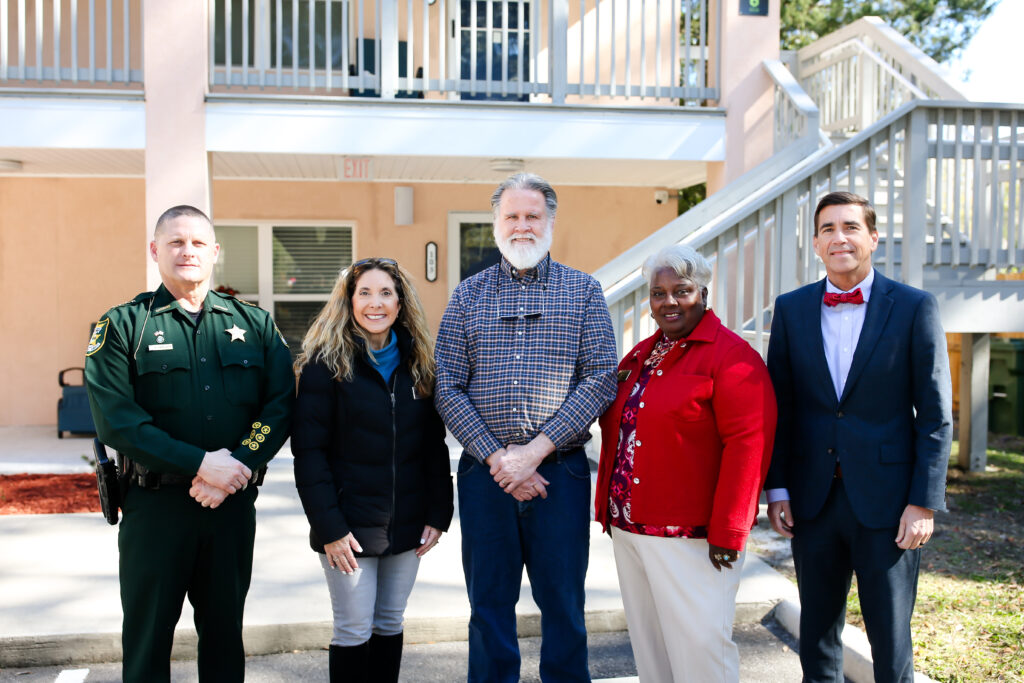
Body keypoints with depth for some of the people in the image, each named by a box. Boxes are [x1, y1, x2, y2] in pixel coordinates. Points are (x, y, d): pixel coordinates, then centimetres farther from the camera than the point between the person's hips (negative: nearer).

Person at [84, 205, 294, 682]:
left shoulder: (255, 323, 7)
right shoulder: (122, 326, 0)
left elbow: (280, 405, -2)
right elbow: (115, 419, -12)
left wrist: (238, 464, -17)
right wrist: (200, 464, -20)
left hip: (234, 501, 2)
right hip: (155, 504, -2)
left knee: (224, 632, 16)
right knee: (147, 635, 11)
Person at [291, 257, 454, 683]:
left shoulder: (418, 363, 6)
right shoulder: (326, 363, -7)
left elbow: (434, 444, 8)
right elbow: (309, 451, -10)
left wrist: (438, 513, 1)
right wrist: (329, 526, -15)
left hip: (407, 524, 4)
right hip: (350, 527, -4)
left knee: (390, 624, 14)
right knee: (354, 630, 4)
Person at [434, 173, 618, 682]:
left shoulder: (584, 291, 4)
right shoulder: (467, 295, 6)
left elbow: (601, 379, -6)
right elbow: (447, 389, -1)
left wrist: (536, 450, -14)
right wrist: (496, 457, -12)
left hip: (561, 470, -1)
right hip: (484, 471, 1)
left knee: (563, 603, 11)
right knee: (489, 604, 12)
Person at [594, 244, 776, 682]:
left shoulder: (730, 355, -9)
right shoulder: (639, 357, 16)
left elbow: (748, 443, -15)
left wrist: (727, 532, -18)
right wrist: (606, 507, 10)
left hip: (691, 536, -7)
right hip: (628, 529, 7)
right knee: (648, 644, 15)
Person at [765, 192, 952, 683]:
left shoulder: (914, 307, -3)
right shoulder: (791, 308, 5)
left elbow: (935, 415, -3)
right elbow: (779, 405, 7)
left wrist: (924, 502, -8)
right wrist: (776, 487, 3)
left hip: (886, 500, -3)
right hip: (812, 499, 3)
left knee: (890, 637, 7)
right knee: (817, 630, 15)